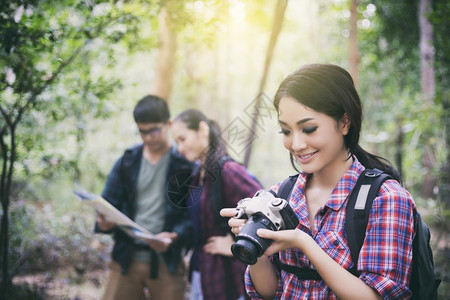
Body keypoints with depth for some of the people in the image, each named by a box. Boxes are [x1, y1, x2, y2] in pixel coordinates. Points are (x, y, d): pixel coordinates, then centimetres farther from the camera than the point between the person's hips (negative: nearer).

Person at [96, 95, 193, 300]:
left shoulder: (186, 164, -3)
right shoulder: (127, 162, 10)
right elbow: (109, 203, 11)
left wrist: (175, 235, -25)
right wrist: (104, 222, -11)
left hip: (167, 260, -3)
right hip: (126, 258, 3)